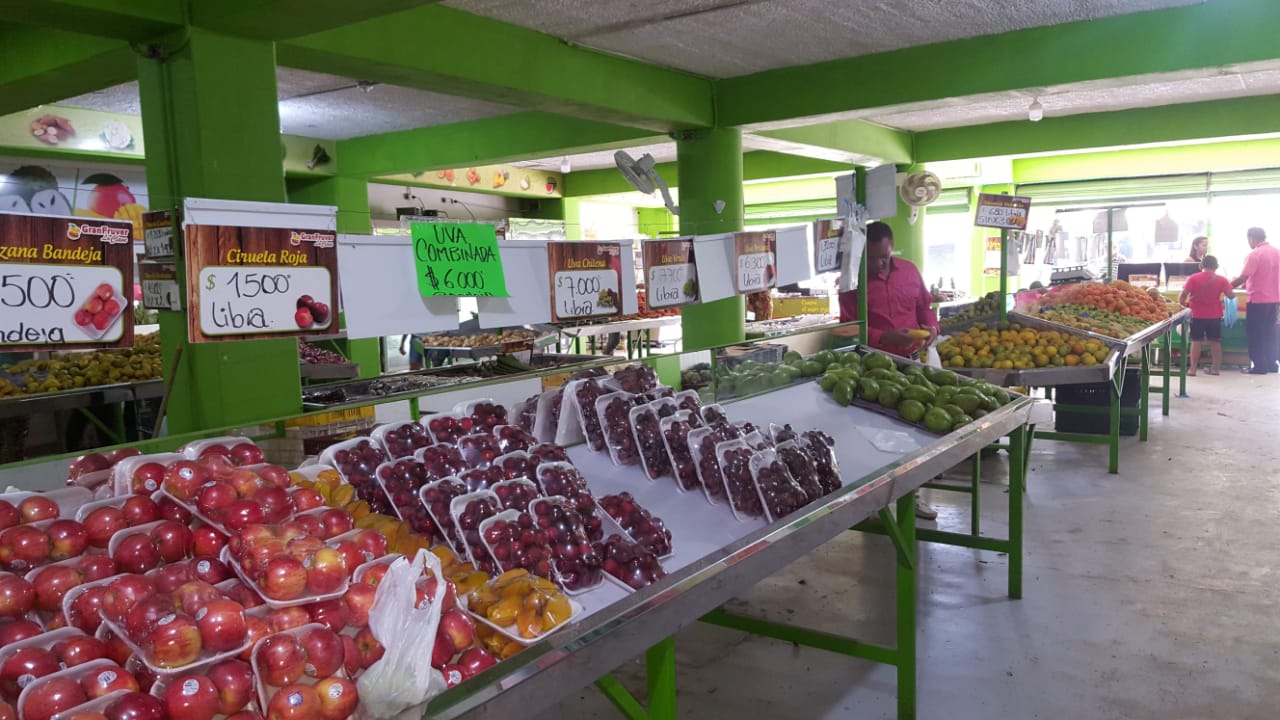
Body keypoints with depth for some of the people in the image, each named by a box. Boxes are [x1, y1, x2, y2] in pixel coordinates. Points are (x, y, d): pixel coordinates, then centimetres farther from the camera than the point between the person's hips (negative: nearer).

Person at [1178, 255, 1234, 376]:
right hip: (1215, 316, 1)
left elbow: (1183, 296, -12)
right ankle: (1216, 367, 14)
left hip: (1197, 316, -1)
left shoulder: (1193, 278, -6)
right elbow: (1231, 296, -5)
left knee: (1196, 341, 4)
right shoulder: (1221, 280, -3)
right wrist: (1222, 294, 14)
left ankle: (1193, 368, 1)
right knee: (1215, 342, 11)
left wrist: (1185, 304, 6)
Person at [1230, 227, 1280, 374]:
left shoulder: (1255, 255, -15)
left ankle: (1259, 366, 1)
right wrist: (1249, 284, 25)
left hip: (1259, 300, -7)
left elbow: (1243, 277, -18)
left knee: (1255, 333, 1)